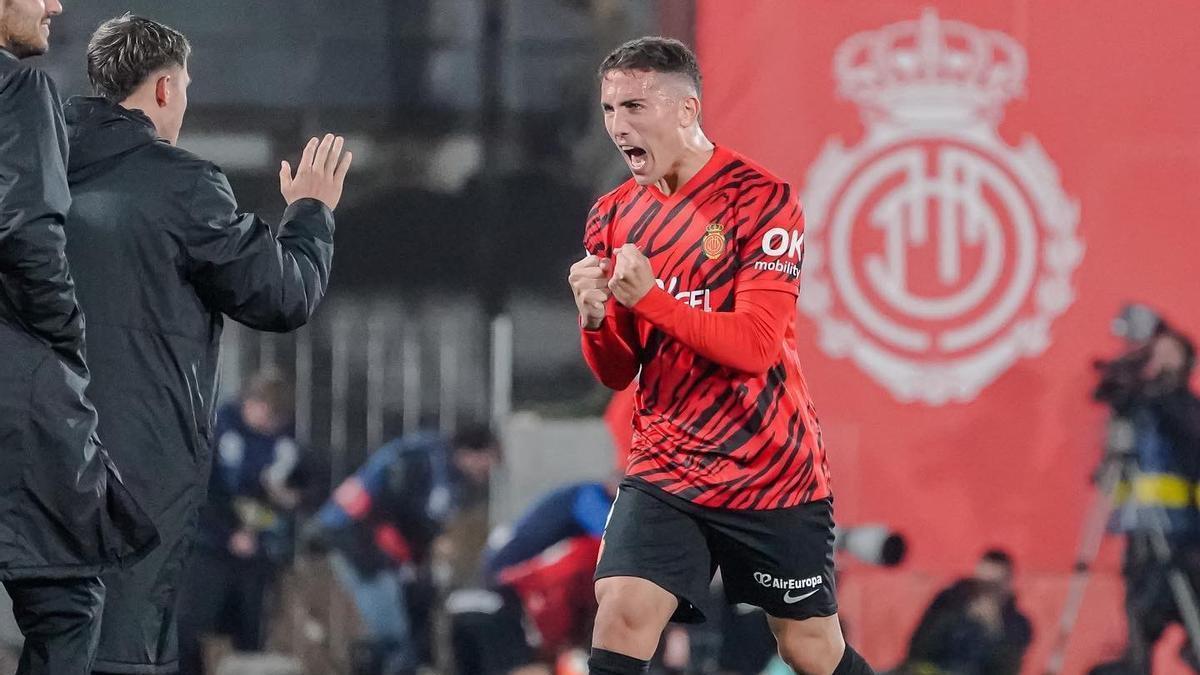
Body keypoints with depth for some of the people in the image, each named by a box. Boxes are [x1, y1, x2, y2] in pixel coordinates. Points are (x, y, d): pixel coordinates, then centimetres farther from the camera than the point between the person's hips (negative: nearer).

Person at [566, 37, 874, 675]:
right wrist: (594, 317, -13)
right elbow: (616, 373, 9)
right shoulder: (613, 217, 5)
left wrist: (649, 297, -28)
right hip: (664, 472, 4)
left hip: (770, 473, -3)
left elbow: (757, 345, -20)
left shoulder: (760, 199, -11)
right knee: (620, 620, -17)